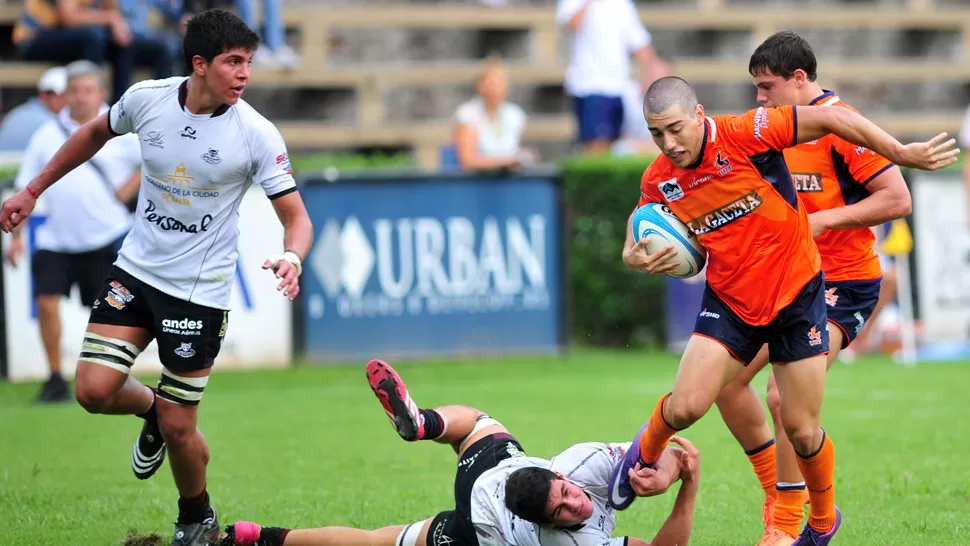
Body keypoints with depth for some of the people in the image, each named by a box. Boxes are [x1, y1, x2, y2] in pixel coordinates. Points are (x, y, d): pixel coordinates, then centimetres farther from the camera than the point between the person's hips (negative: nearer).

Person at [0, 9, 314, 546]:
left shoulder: (257, 135, -16)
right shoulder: (146, 98, -8)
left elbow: (296, 216, -12)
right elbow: (96, 132, 14)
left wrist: (291, 258, -35)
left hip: (200, 291, -3)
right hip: (136, 269, 3)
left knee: (177, 429, -1)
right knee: (94, 390, -11)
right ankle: (151, 406, 25)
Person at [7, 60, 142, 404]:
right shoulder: (48, 135, 6)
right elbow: (26, 188, 10)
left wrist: (125, 192, -6)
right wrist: (16, 235, 5)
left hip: (105, 238, -2)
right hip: (56, 240, 2)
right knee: (46, 302, -10)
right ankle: (56, 379, 2)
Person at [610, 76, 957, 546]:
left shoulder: (744, 135, -23)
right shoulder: (658, 182, -9)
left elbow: (830, 118, -20)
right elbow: (641, 234, 8)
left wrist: (902, 153, -21)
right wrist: (637, 258, -16)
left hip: (796, 293, -3)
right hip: (730, 301, 3)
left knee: (801, 429, 0)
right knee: (686, 405, -13)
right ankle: (644, 453, 23)